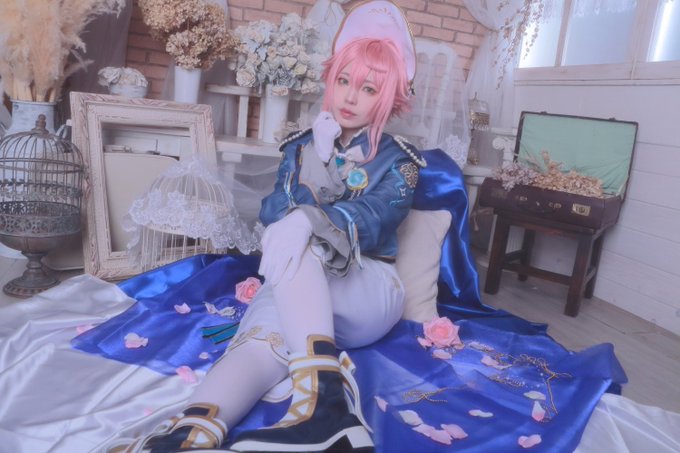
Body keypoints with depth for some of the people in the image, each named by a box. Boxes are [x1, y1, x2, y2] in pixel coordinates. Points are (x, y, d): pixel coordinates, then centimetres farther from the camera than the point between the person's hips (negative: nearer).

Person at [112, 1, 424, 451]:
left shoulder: (399, 161, 6)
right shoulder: (303, 145, 15)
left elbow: (371, 219, -16)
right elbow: (272, 213, 1)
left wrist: (309, 219, -37)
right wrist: (317, 161, -13)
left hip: (368, 289, -2)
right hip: (297, 287, 2)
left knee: (291, 235, -34)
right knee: (265, 333, -35)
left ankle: (323, 394, -50)